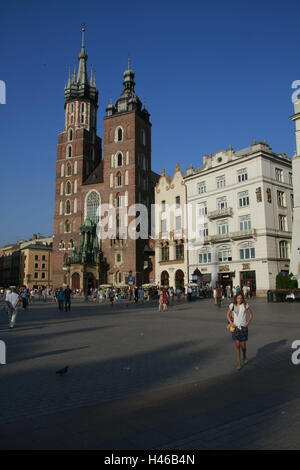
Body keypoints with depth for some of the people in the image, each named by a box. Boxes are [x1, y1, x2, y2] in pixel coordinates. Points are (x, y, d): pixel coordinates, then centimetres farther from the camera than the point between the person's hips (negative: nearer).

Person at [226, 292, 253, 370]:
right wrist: (231, 323, -6)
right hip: (235, 327, 0)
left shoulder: (245, 305, -4)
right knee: (237, 346, -1)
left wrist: (248, 322, -9)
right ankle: (239, 364, 9)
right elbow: (227, 315, 8)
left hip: (243, 327, 0)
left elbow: (251, 314, 6)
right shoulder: (232, 305, -2)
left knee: (243, 346, 4)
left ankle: (244, 356, 39)